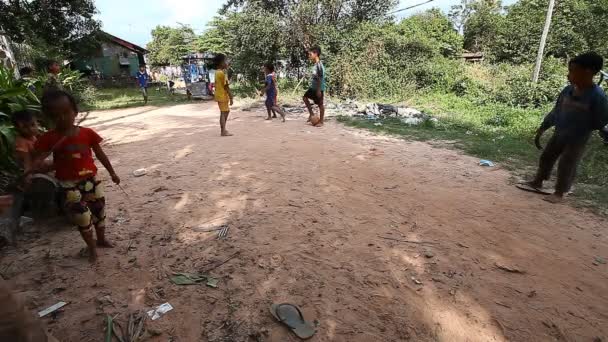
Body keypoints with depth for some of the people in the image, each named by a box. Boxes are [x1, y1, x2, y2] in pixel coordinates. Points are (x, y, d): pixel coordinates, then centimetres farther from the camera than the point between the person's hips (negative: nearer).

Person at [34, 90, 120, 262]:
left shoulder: (87, 133, -6)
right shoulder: (49, 138, -10)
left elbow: (100, 154, 4)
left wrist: (112, 173, 10)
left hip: (91, 179, 2)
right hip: (69, 185, -2)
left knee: (99, 210, 15)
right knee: (81, 216, 4)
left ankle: (102, 239, 38)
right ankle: (92, 247, 24)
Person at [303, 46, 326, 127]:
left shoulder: (319, 65, -19)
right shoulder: (315, 64, 9)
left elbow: (320, 78, -22)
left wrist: (319, 90, -22)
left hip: (319, 88, -10)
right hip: (313, 87, 10)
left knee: (320, 104, 0)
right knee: (305, 98, 15)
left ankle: (321, 121, 10)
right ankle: (311, 113, 23)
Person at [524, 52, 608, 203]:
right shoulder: (568, 90, -4)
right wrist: (540, 131, 5)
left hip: (577, 140, -6)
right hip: (558, 134, 6)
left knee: (566, 166, 1)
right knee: (546, 157, 15)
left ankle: (559, 193, 18)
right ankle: (538, 182, 33)